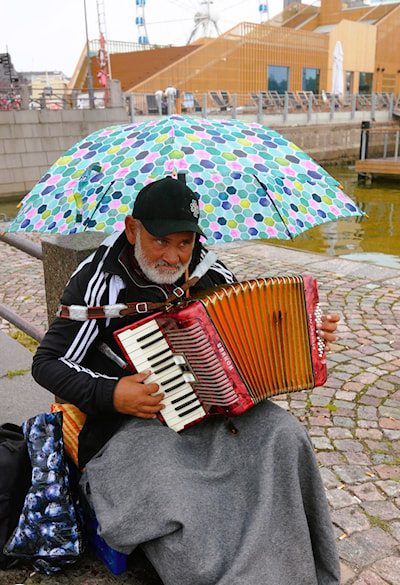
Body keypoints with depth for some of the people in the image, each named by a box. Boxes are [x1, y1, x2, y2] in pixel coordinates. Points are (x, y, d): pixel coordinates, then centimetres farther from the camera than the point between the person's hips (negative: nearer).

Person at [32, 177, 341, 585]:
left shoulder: (209, 272, 1)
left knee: (284, 435, -18)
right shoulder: (100, 283, -12)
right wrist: (110, 394, -20)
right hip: (133, 420, -4)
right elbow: (47, 363, -6)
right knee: (176, 510, -28)